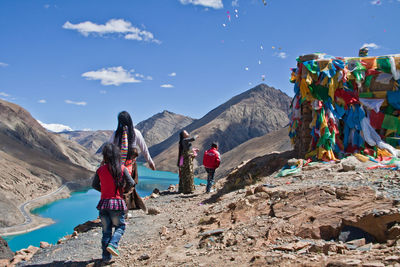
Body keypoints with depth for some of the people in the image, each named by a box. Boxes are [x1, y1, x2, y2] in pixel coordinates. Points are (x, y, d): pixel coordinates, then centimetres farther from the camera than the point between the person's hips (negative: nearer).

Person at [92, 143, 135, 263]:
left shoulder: (100, 170, 0)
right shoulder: (122, 168, -6)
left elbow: (94, 185, 9)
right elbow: (131, 183, -9)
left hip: (103, 203, 3)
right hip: (117, 203, -2)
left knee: (106, 230, 12)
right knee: (120, 227, 15)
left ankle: (106, 256, 15)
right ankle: (112, 244, -9)